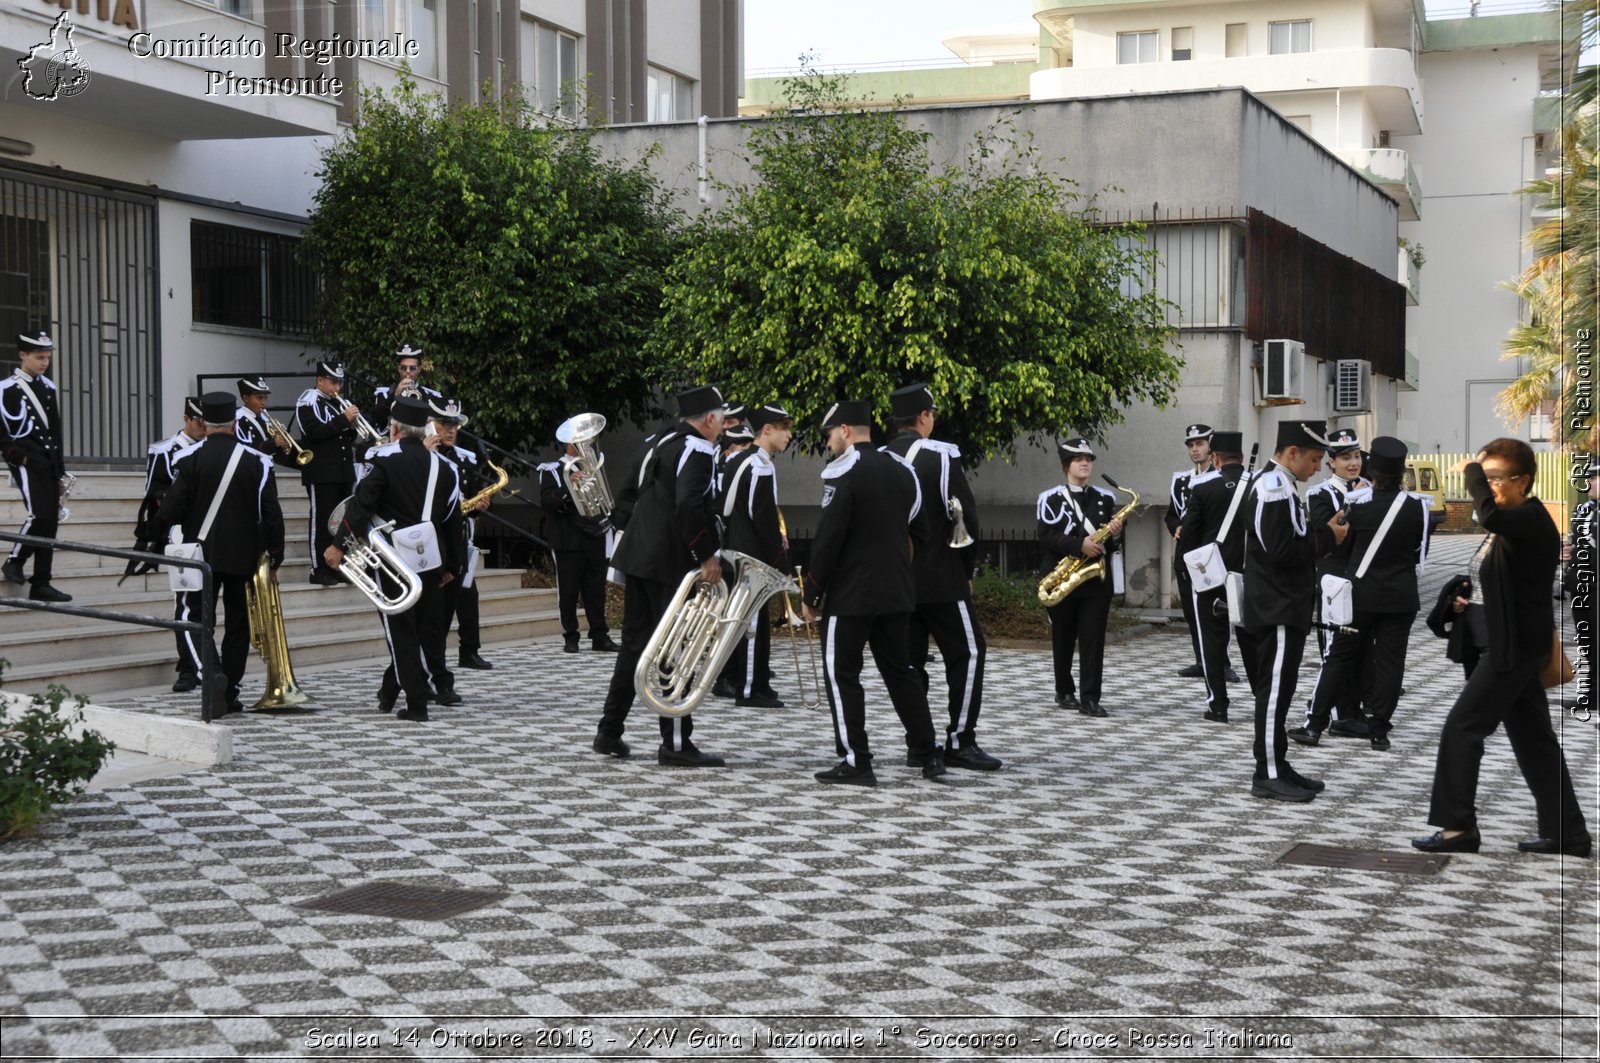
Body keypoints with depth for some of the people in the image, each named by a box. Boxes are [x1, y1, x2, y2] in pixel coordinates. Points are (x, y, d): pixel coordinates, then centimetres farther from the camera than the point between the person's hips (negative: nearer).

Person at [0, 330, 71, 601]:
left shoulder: (48, 387, 15)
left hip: (49, 460, 7)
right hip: (26, 460, -7)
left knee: (51, 521, 2)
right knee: (39, 514, -20)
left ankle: (41, 585, 6)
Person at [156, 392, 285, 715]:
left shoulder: (191, 458, -7)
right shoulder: (256, 461, -3)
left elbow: (171, 509, -10)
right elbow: (271, 512, -4)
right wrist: (275, 549, 8)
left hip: (202, 552, -1)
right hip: (243, 555, 1)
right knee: (238, 622, 11)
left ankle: (212, 674, -21)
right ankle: (230, 690, 13)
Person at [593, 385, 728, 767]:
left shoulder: (658, 442, 15)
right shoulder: (697, 450, -13)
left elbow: (627, 496, 19)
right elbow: (689, 506, -26)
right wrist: (707, 557, -21)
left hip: (637, 556, 9)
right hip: (669, 563, -9)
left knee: (634, 644, 15)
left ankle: (609, 733, 19)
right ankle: (676, 743, 0)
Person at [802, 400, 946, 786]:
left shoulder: (843, 472, -13)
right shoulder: (901, 470, 10)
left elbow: (827, 539, -15)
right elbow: (919, 529, 16)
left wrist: (811, 595, -7)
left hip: (850, 595, -7)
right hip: (897, 594, 7)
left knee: (841, 674, 1)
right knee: (899, 670, 16)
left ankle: (856, 762, -1)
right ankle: (927, 753, 19)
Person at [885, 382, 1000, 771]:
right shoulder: (941, 456, -11)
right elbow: (965, 515, -12)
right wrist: (967, 569, 0)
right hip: (940, 578, -6)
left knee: (910, 660, 10)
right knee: (967, 652, 2)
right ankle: (960, 742, -1)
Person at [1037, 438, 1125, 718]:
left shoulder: (1106, 499, 10)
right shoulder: (1051, 498, -1)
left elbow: (1112, 540, 14)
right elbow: (1046, 536, -12)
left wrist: (1116, 534, -10)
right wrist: (1079, 545, -22)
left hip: (1098, 579, 2)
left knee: (1093, 639, -4)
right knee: (1063, 638, 8)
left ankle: (1090, 698, -4)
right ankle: (1065, 691, 23)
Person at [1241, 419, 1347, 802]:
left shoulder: (1277, 485, 16)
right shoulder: (1274, 489, -18)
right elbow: (1281, 551, -24)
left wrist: (1322, 531, 6)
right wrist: (1326, 536, -14)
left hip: (1284, 606, 11)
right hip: (1278, 609, -11)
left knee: (1279, 688, 13)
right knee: (1275, 688, -7)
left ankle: (1277, 767, 19)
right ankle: (1268, 776, -3)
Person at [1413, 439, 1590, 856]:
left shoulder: (1532, 520, -16)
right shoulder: (1512, 525, 13)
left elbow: (1489, 515, -39)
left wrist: (1471, 471, -24)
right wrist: (1473, 601, 7)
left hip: (1514, 647, -10)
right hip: (1511, 645, 10)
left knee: (1461, 727, -7)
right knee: (1533, 738, 12)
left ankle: (1458, 826, 0)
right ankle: (1566, 832, 17)